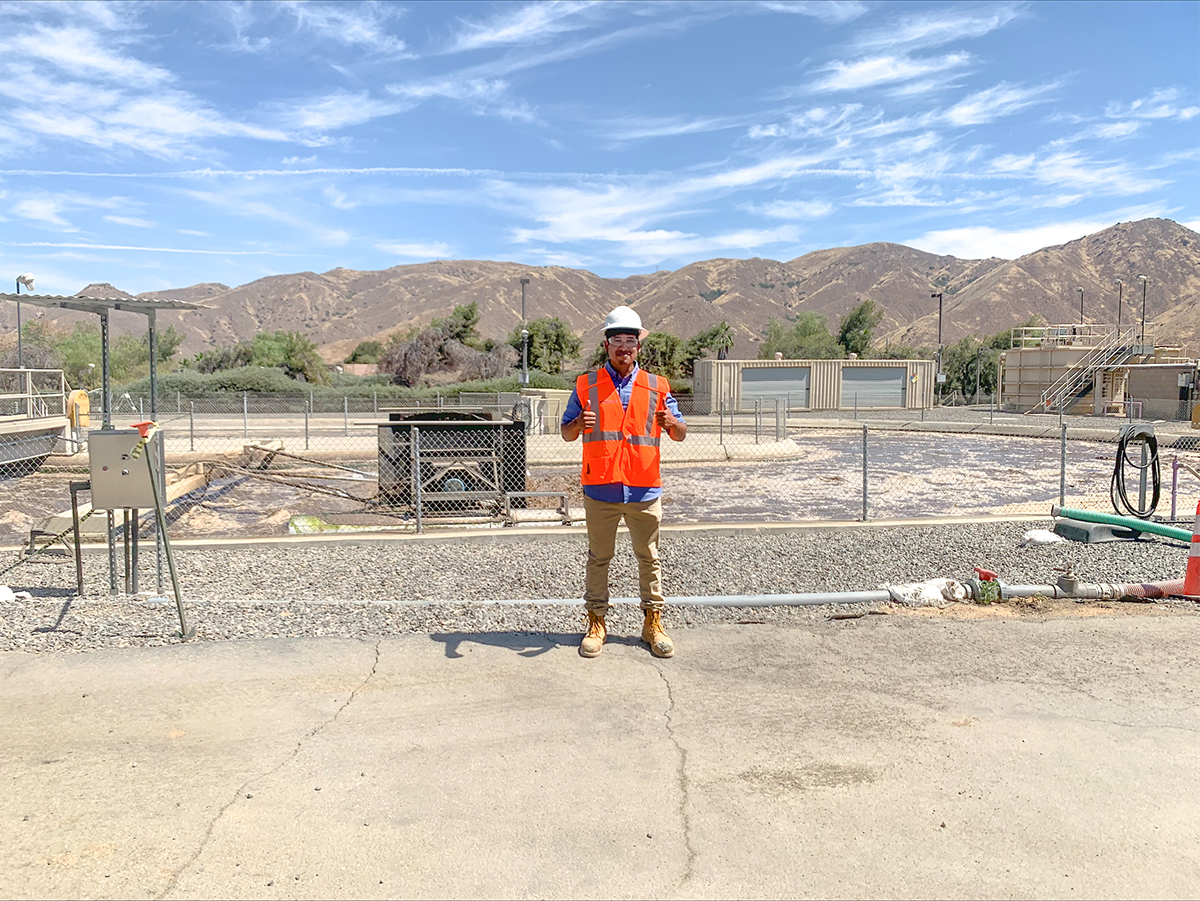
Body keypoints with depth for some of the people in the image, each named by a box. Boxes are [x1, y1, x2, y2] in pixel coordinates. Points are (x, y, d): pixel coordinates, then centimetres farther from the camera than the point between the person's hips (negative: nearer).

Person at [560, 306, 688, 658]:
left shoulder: (657, 387, 7)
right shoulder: (586, 385, 4)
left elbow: (681, 434, 8)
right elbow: (566, 433, 6)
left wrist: (672, 423, -16)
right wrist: (579, 424, -17)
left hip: (644, 488, 1)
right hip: (600, 488, -1)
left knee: (649, 559, 9)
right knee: (598, 558, 8)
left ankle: (653, 622, 21)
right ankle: (596, 623, 19)